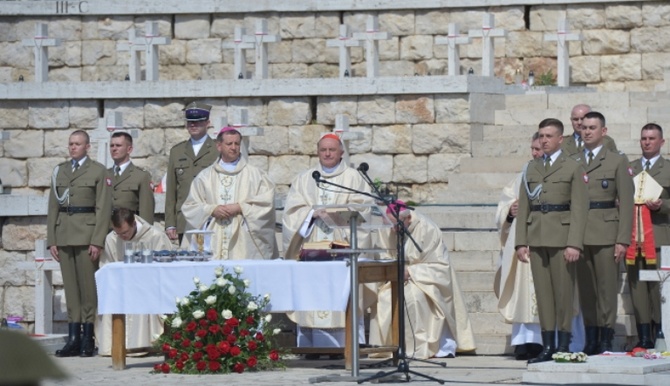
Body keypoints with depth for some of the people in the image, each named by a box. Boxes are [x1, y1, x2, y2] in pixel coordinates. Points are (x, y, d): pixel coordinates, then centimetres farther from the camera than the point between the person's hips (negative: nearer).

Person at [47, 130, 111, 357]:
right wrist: (51, 240, 7)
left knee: (88, 286, -5)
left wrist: (97, 241, -11)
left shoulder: (98, 171, 2)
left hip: (87, 234, -4)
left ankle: (88, 339, -2)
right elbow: (53, 207, 15)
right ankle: (73, 338, 3)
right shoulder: (60, 171, 16)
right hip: (64, 235, 4)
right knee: (70, 287, 3)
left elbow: (103, 208, -3)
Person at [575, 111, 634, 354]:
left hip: (606, 234, -3)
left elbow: (626, 203, 0)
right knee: (585, 289, 4)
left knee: (607, 288, -4)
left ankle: (606, 340, 0)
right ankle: (590, 340, 8)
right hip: (578, 234, 3)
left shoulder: (618, 161, 5)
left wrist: (623, 240, -8)